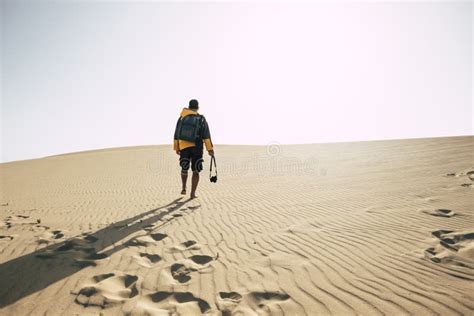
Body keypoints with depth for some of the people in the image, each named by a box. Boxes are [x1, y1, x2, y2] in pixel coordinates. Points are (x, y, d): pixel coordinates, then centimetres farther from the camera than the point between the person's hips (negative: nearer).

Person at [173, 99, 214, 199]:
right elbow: (206, 136, -12)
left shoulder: (182, 118, 4)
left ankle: (184, 188, 31)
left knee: (184, 168, 23)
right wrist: (210, 149, -14)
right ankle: (193, 193, 2)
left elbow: (176, 135, 6)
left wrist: (176, 148, 15)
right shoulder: (202, 120, -3)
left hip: (184, 147, 2)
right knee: (196, 171, 7)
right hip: (197, 148, -2)